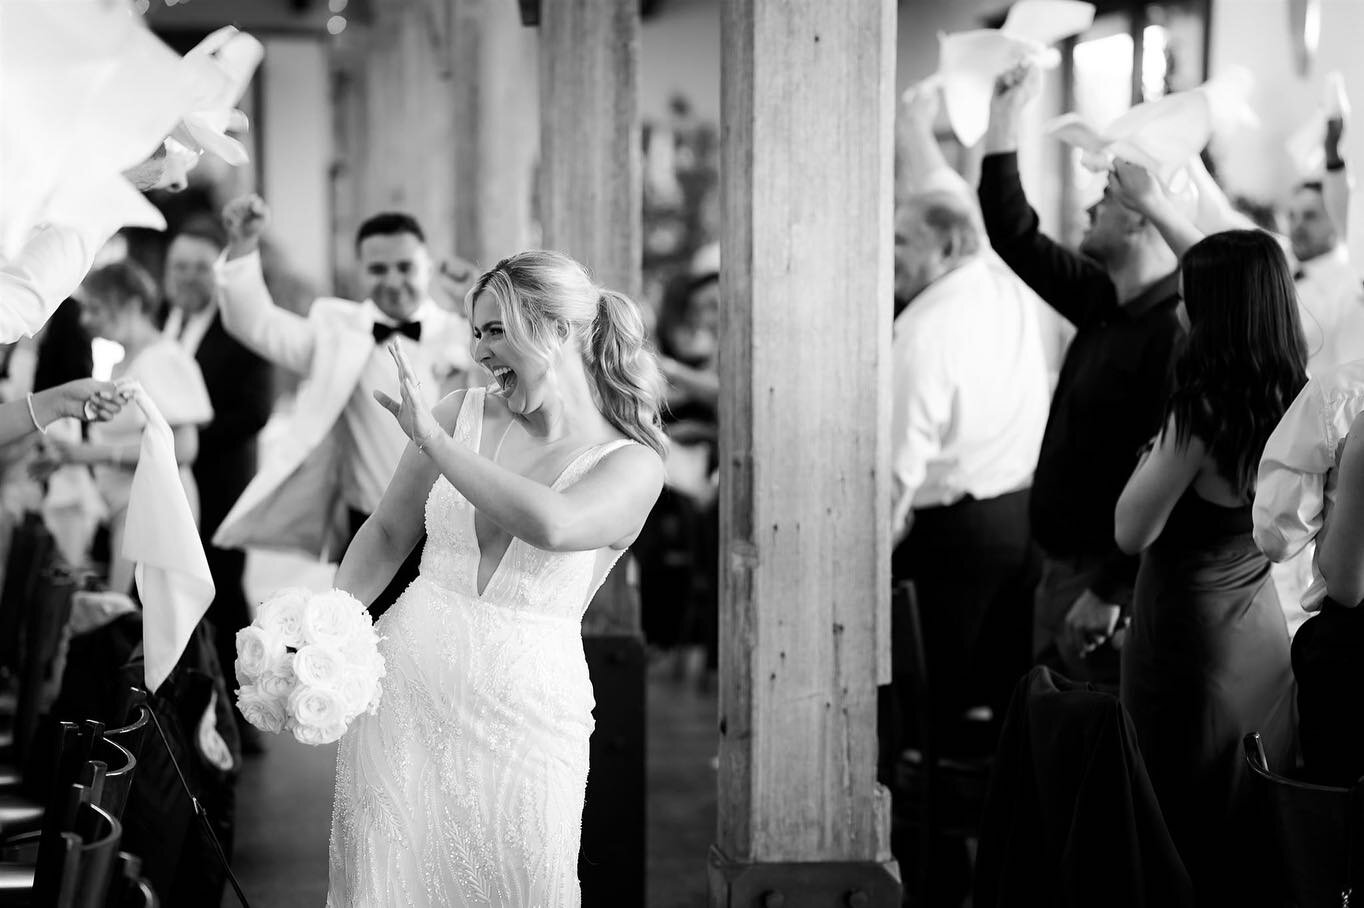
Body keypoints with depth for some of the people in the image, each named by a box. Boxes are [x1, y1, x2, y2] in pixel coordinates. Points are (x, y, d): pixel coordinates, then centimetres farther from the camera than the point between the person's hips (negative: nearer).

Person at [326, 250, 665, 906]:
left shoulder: (632, 465, -7)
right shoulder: (463, 413, 4)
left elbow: (551, 525, -28)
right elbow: (388, 532, 13)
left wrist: (434, 440, -22)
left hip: (522, 720, -3)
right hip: (402, 691, 3)